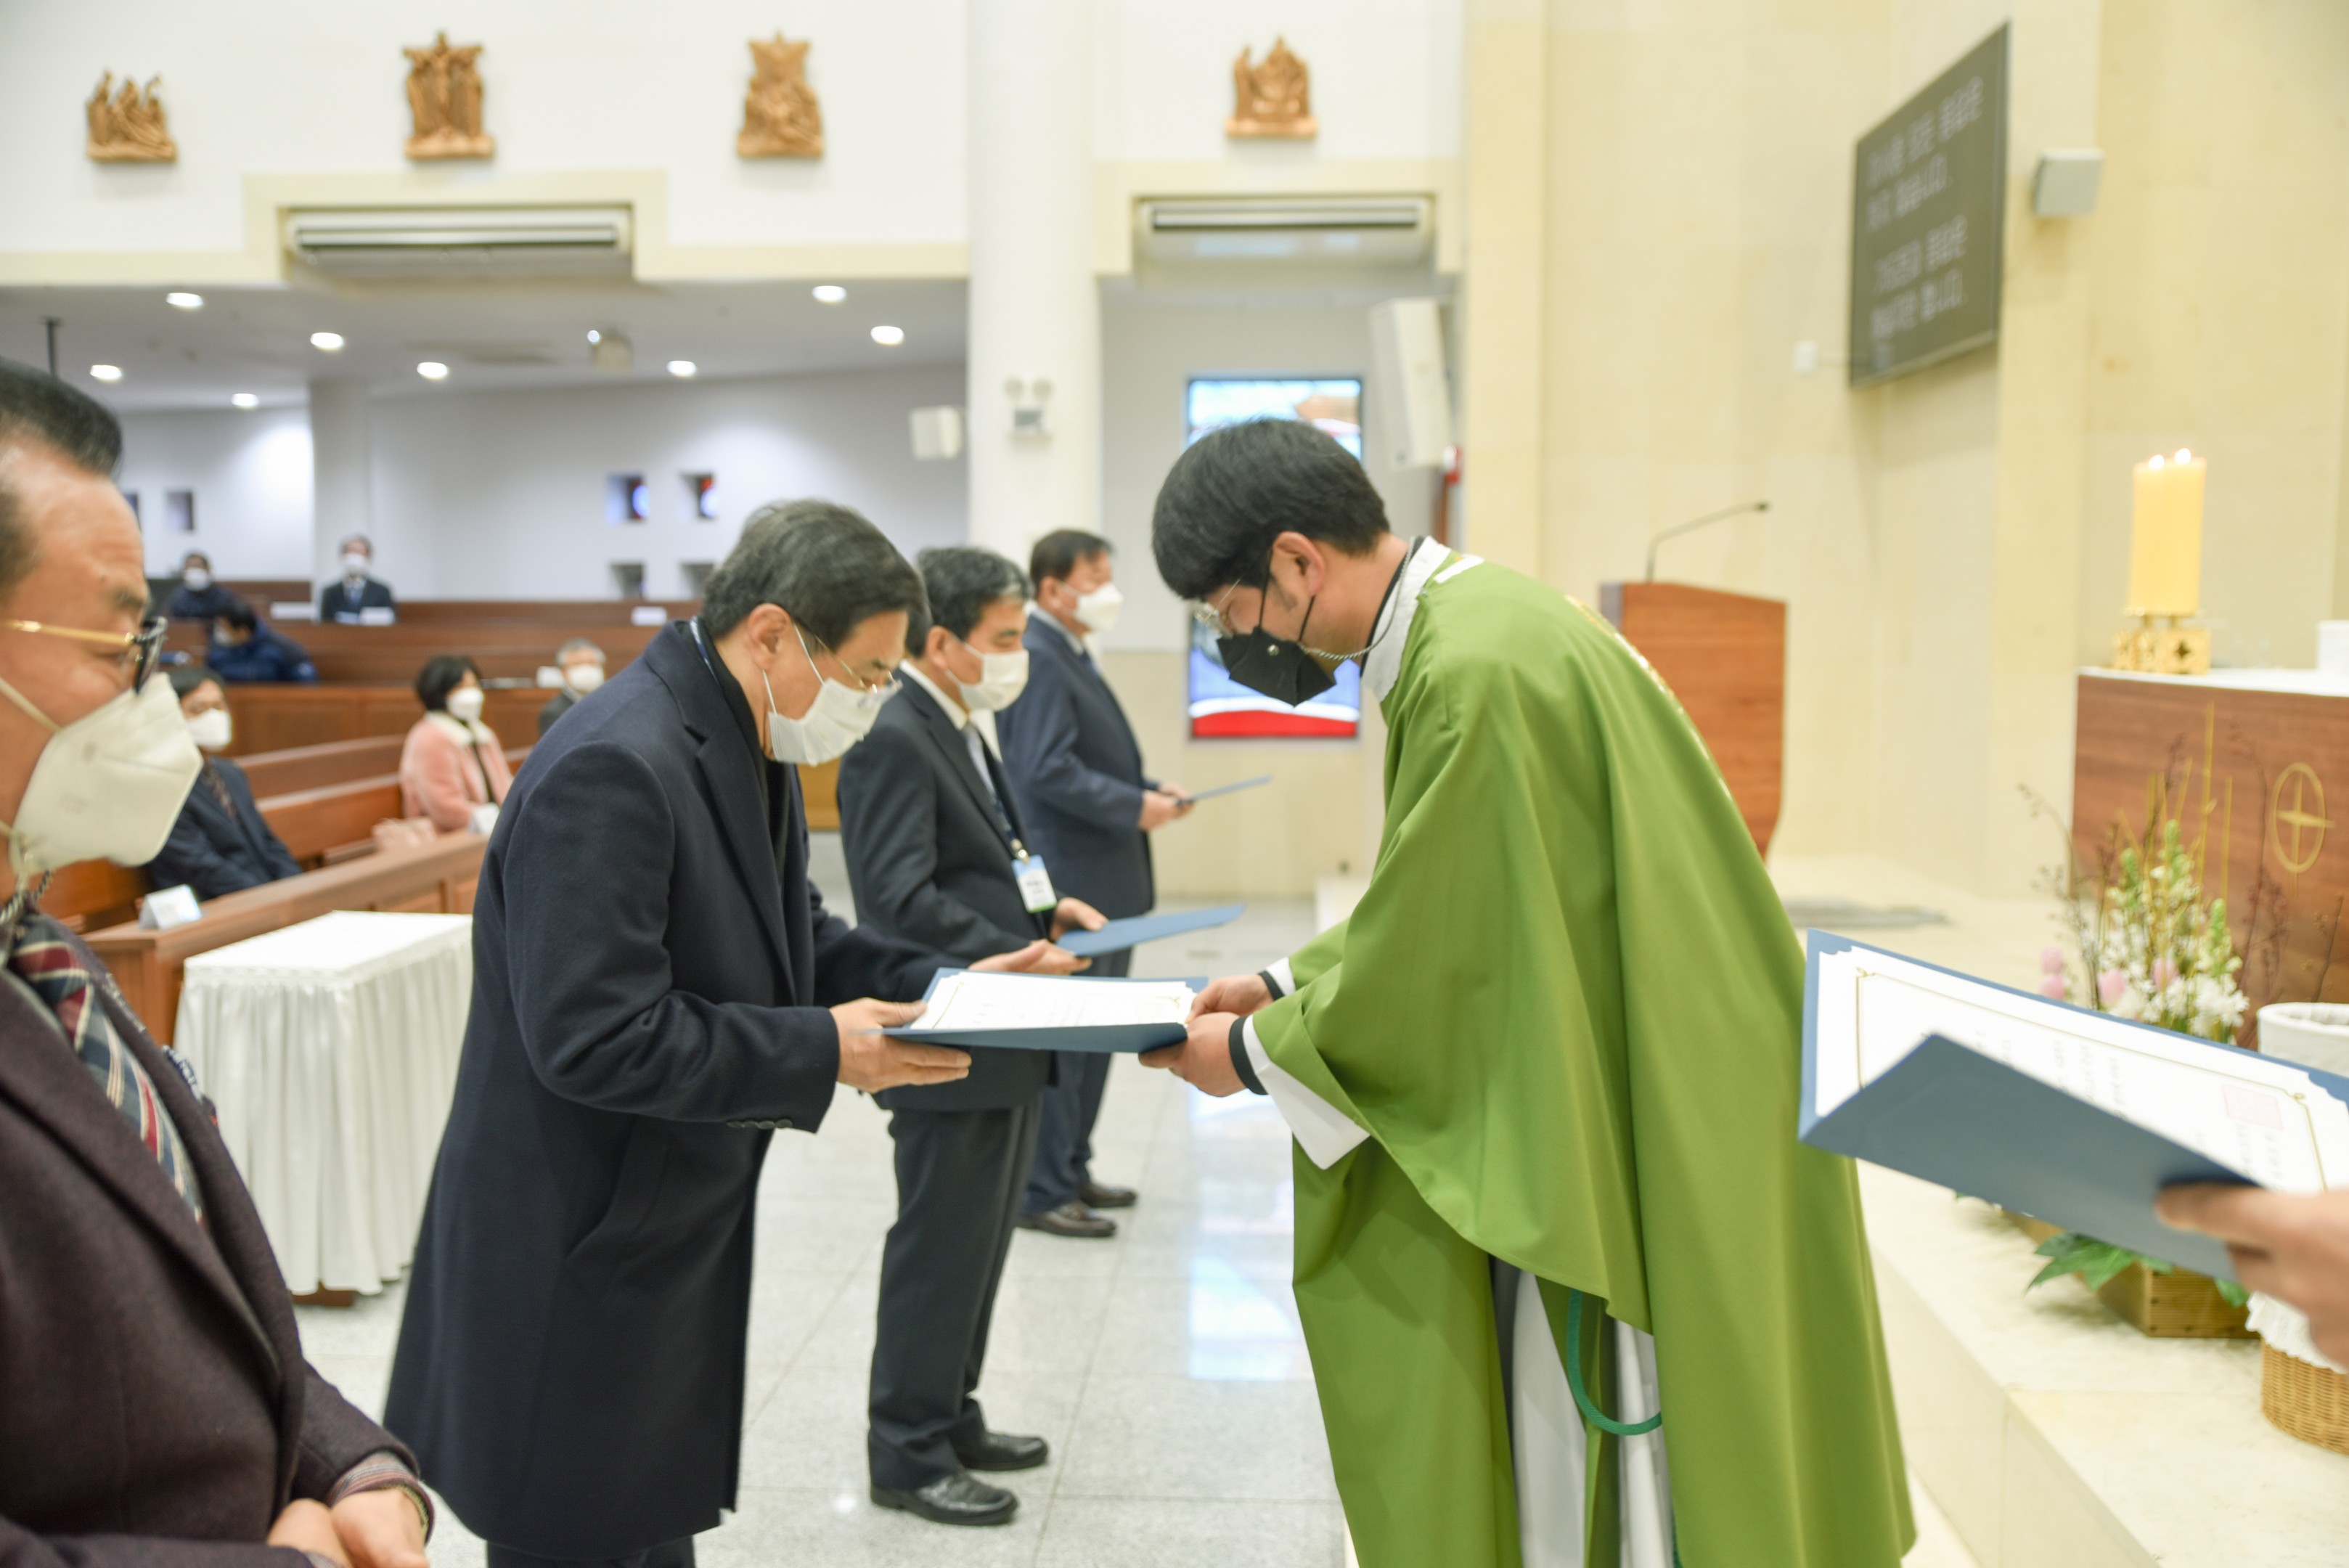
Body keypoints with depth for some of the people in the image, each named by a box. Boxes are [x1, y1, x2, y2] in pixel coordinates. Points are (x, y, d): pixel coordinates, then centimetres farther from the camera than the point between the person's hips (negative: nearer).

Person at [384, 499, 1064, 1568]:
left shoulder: (744, 748, 6)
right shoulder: (615, 769, -26)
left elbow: (788, 938, 16)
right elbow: (590, 1037, -29)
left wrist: (937, 985, 0)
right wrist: (822, 1050, -23)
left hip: (671, 1236, 9)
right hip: (578, 1269, -9)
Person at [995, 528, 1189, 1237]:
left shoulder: (1074, 656, 16)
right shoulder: (1037, 659, -16)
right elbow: (1047, 770, -25)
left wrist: (1149, 788, 7)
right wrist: (1134, 807, -20)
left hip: (1105, 883, 11)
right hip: (1068, 885, -11)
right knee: (1061, 1039, -3)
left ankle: (1070, 1170, 29)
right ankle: (1043, 1192, 7)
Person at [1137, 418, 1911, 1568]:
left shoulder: (1476, 674, -25)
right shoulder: (1469, 622, 7)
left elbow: (1433, 953, -20)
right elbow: (1442, 905, 15)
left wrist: (1256, 1054, -6)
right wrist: (1290, 981, 9)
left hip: (1635, 1149, -10)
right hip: (1583, 1115, 10)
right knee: (1548, 1463, 20)